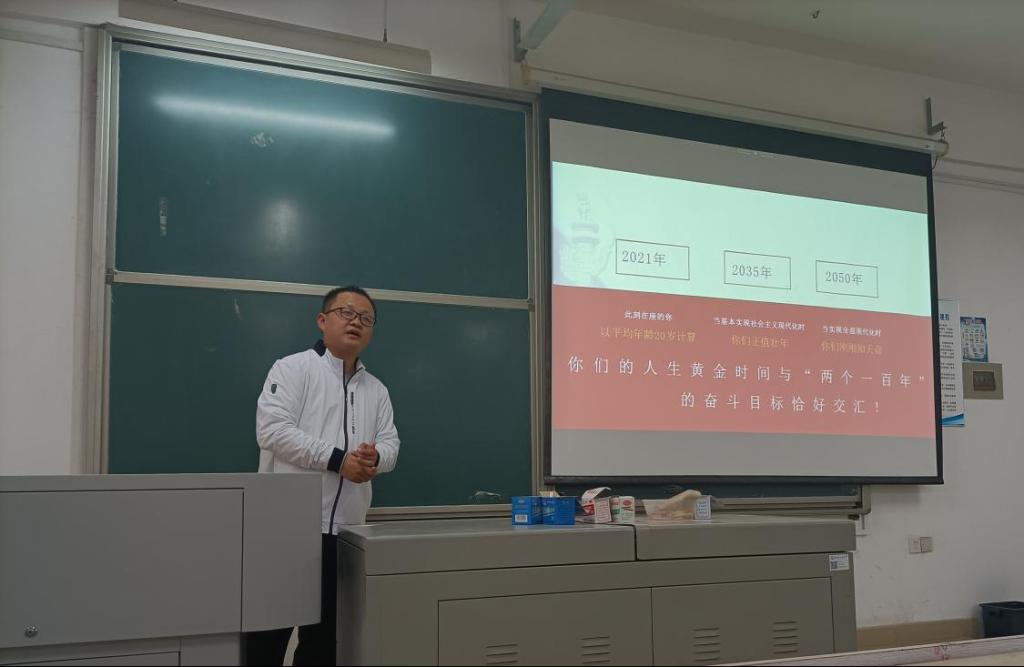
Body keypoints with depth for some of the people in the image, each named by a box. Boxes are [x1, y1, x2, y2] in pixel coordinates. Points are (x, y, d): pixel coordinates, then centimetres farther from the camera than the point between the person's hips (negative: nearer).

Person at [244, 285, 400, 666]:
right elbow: (273, 429, -14)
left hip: (343, 531, 6)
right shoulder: (292, 368, -2)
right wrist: (338, 459, -18)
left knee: (323, 636, 14)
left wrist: (375, 457, -15)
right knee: (267, 636, 0)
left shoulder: (377, 390, 17)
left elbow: (390, 445, 10)